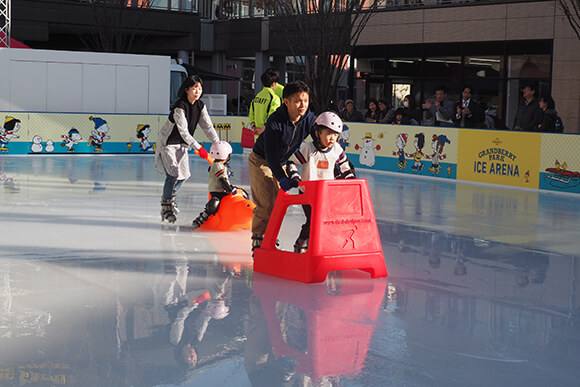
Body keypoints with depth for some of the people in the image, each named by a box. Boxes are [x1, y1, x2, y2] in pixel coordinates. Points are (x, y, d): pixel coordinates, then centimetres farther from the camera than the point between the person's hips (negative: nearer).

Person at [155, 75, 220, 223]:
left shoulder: (200, 106, -4)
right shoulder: (179, 107, -26)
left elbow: (208, 127, -3)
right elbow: (184, 132, -29)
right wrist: (198, 148, -31)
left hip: (182, 144, 8)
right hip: (167, 143, -8)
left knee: (184, 175, 12)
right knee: (173, 174, -18)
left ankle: (169, 198, 36)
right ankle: (166, 207, -5)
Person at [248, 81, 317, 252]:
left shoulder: (310, 119, -18)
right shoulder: (275, 121, -32)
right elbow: (270, 153, -34)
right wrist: (282, 177, -43)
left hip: (282, 162, 6)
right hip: (261, 161, -6)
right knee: (265, 203, -13)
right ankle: (258, 240, 0)